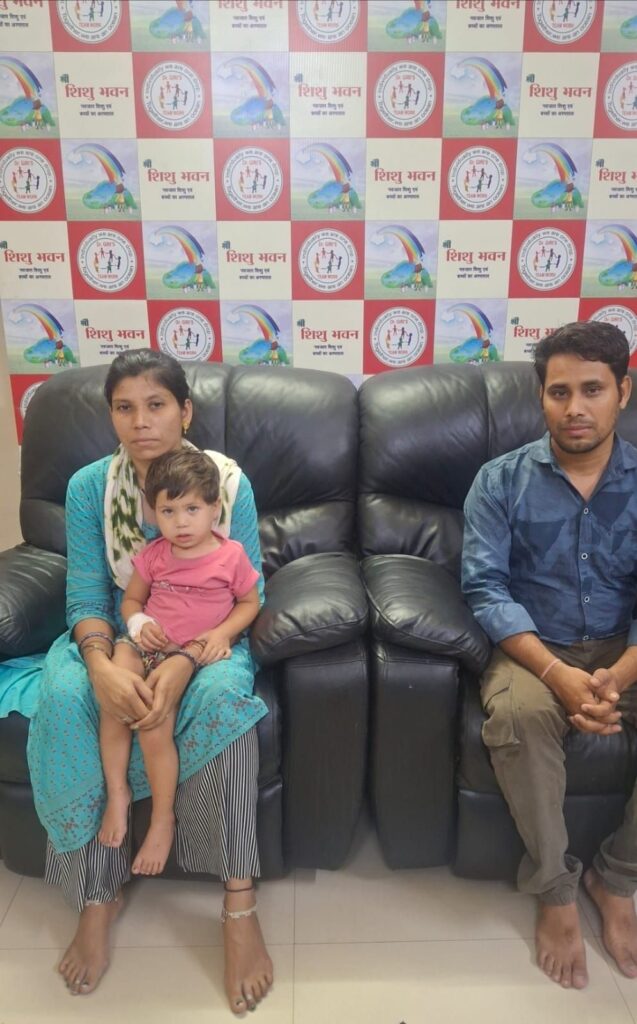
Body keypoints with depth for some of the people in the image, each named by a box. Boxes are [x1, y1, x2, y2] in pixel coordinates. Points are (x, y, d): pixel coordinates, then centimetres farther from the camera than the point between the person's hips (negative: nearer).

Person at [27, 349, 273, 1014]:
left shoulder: (228, 482, -9)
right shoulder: (89, 487, -4)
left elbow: (246, 596, -11)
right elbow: (86, 596, -5)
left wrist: (185, 663, -28)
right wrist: (102, 665, -27)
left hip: (206, 638, -1)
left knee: (222, 694, -34)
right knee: (64, 698, -29)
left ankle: (240, 905, -20)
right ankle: (97, 896, -10)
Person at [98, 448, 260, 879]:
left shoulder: (231, 555, -4)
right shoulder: (152, 556, 5)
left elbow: (249, 603, 6)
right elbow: (131, 600, 15)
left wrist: (222, 633, -12)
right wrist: (138, 623, -7)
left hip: (195, 652, -3)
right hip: (147, 645, 4)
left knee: (153, 724, -21)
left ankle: (163, 819, 1)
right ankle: (117, 792, -4)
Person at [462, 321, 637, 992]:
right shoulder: (501, 480, -1)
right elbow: (485, 588, -11)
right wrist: (557, 673, -25)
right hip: (535, 650, -2)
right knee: (517, 714, -34)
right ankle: (554, 889, -7)